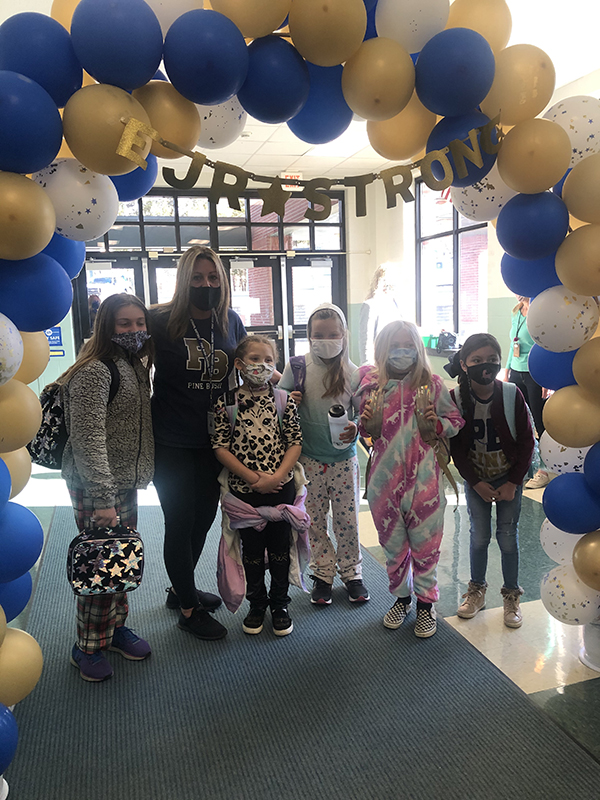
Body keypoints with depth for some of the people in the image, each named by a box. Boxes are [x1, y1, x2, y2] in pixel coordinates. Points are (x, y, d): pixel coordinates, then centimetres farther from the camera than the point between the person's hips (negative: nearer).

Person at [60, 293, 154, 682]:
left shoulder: (136, 366, 11)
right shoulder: (94, 371, -17)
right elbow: (89, 439, -24)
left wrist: (140, 477, 18)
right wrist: (103, 500, -26)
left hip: (127, 483, 9)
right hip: (96, 488, -8)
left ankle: (116, 628, 35)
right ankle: (89, 647, 18)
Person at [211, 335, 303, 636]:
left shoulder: (284, 400, -2)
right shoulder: (226, 402, -5)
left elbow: (295, 442, -2)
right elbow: (220, 446, -8)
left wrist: (276, 477, -14)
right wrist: (253, 478, -14)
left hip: (281, 486, 1)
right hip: (243, 489, 0)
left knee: (280, 547, 11)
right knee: (251, 548, 13)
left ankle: (279, 604, 30)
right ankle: (256, 604, 32)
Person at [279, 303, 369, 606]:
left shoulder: (352, 371, -5)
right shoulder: (298, 366, -5)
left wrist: (355, 429, -21)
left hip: (344, 458, 0)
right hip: (310, 458, 0)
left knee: (347, 518, 7)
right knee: (315, 518, 10)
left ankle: (351, 572, 28)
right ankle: (322, 574, 28)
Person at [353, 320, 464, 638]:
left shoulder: (432, 384, -4)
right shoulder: (371, 384, -1)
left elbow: (456, 422, 5)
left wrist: (437, 422, -15)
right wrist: (367, 425, -12)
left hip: (424, 479, -1)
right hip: (385, 478, 2)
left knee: (425, 543, 9)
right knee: (392, 543, 15)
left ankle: (425, 602, 28)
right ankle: (401, 597, 36)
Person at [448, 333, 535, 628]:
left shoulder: (512, 395, -14)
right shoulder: (456, 399, -12)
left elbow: (526, 441, -7)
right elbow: (455, 446, -6)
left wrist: (513, 482, -10)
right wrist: (475, 482, -10)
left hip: (509, 479, 0)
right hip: (475, 481, 1)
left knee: (507, 536, 5)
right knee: (479, 536, 8)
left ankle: (512, 596, 24)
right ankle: (476, 590, 28)